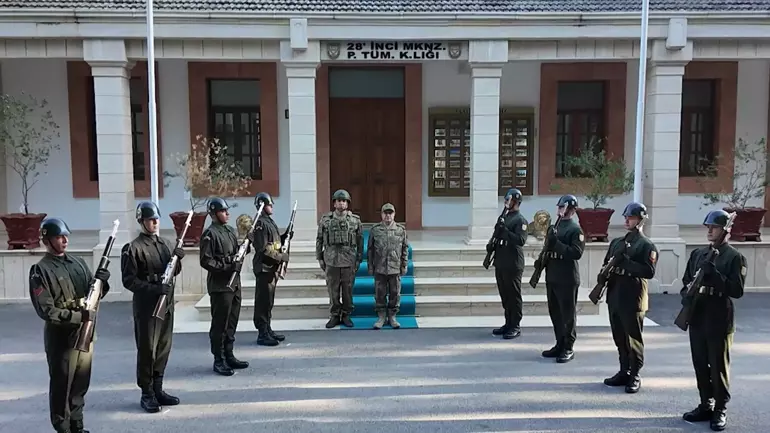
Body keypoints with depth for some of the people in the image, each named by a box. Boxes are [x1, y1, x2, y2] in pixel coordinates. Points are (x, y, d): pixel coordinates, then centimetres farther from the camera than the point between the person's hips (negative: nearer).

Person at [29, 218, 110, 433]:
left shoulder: (78, 262, 9)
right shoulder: (40, 270, -10)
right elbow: (45, 310, -17)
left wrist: (101, 281, -7)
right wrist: (78, 316, -24)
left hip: (85, 332, 6)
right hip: (60, 336, -6)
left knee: (81, 384, 15)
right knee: (61, 386, 5)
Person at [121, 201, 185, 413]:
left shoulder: (167, 243, 11)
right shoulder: (133, 248, -9)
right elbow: (128, 280, -12)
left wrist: (177, 260, -5)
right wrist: (153, 288, -23)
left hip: (167, 303, 6)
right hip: (146, 305, -6)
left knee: (164, 347, 12)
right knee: (147, 348, 0)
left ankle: (158, 388, 24)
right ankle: (147, 393, 12)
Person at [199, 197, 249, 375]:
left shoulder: (231, 231, 15)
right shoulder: (209, 234, -11)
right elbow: (205, 261, -16)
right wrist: (226, 268, -21)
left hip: (235, 283, 8)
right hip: (219, 286, -8)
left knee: (232, 322, 14)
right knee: (219, 324, 0)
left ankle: (229, 356, 25)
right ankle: (219, 361, 9)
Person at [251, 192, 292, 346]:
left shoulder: (270, 222, 16)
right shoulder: (260, 223, -15)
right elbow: (263, 248, -21)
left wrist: (285, 237, 7)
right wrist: (281, 256, -17)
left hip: (272, 267, 10)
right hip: (264, 267, -10)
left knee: (269, 301, 16)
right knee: (263, 301, -5)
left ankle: (268, 330, 26)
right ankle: (263, 334, 0)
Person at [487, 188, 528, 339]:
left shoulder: (520, 220, -10)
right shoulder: (503, 217, 16)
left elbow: (521, 240, -22)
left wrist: (505, 230, -26)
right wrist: (491, 245, 3)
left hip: (513, 265, -8)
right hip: (500, 263, 8)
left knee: (514, 296, -1)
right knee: (504, 295, 14)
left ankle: (516, 326, 8)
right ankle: (508, 323, 24)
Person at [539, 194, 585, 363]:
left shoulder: (575, 229, -9)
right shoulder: (553, 227, 15)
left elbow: (577, 253, -20)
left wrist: (556, 243, -25)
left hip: (567, 279, -8)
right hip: (552, 277, 8)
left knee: (568, 314, 1)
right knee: (554, 313, 14)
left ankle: (568, 349, 9)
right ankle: (560, 344, 25)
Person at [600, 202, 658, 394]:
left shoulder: (647, 245, -6)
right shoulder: (616, 242, 15)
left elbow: (649, 271, -17)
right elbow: (606, 264, 18)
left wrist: (626, 262, -22)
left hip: (633, 299, -7)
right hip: (615, 297, 7)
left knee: (633, 339, 1)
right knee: (619, 338, 14)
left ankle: (635, 376, 11)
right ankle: (624, 372, 25)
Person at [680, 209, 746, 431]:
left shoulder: (735, 257, -5)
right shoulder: (697, 254, 12)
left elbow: (737, 290, -13)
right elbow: (686, 281, 15)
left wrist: (714, 275, -23)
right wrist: (685, 296, -5)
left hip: (720, 319, -5)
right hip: (697, 317, 5)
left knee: (719, 366, 3)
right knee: (700, 364, 12)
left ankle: (720, 411, 14)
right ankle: (705, 405, 24)